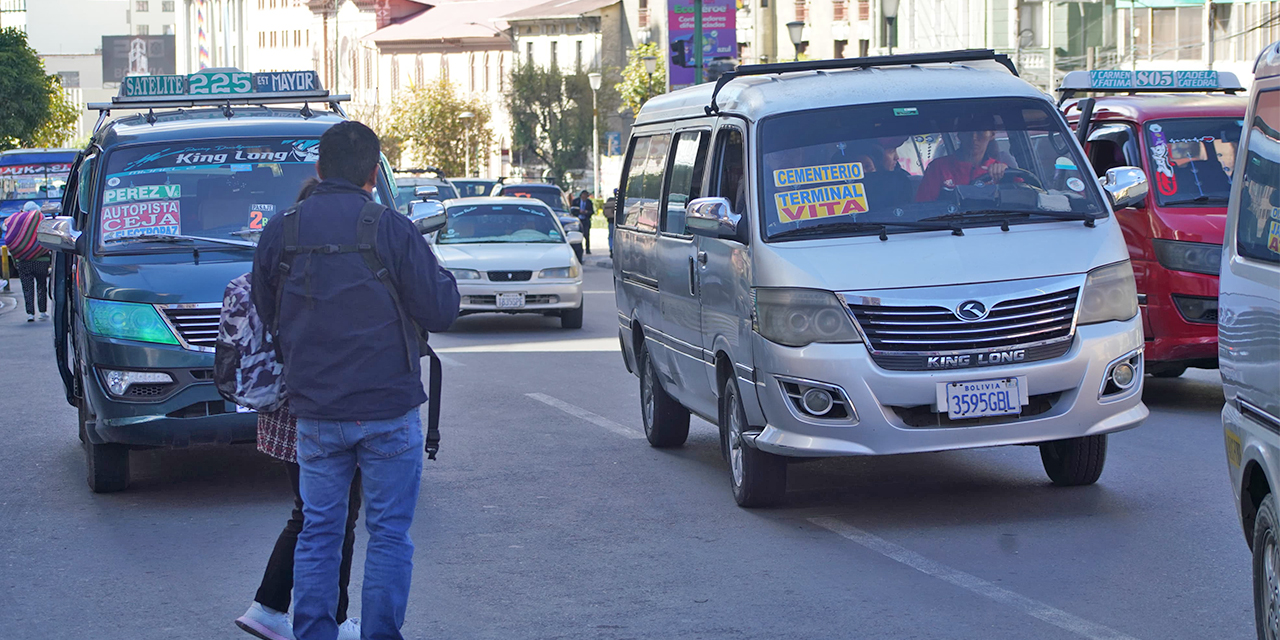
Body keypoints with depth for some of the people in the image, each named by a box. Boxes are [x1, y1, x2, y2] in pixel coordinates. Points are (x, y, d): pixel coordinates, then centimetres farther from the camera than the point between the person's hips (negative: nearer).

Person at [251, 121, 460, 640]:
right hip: (388, 410, -3)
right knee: (389, 534, 6)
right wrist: (440, 275, 12)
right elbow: (440, 312, -7)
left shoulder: (280, 232, 0)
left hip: (315, 412, 3)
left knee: (318, 531, 12)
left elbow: (264, 315, 10)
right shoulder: (391, 231, -11)